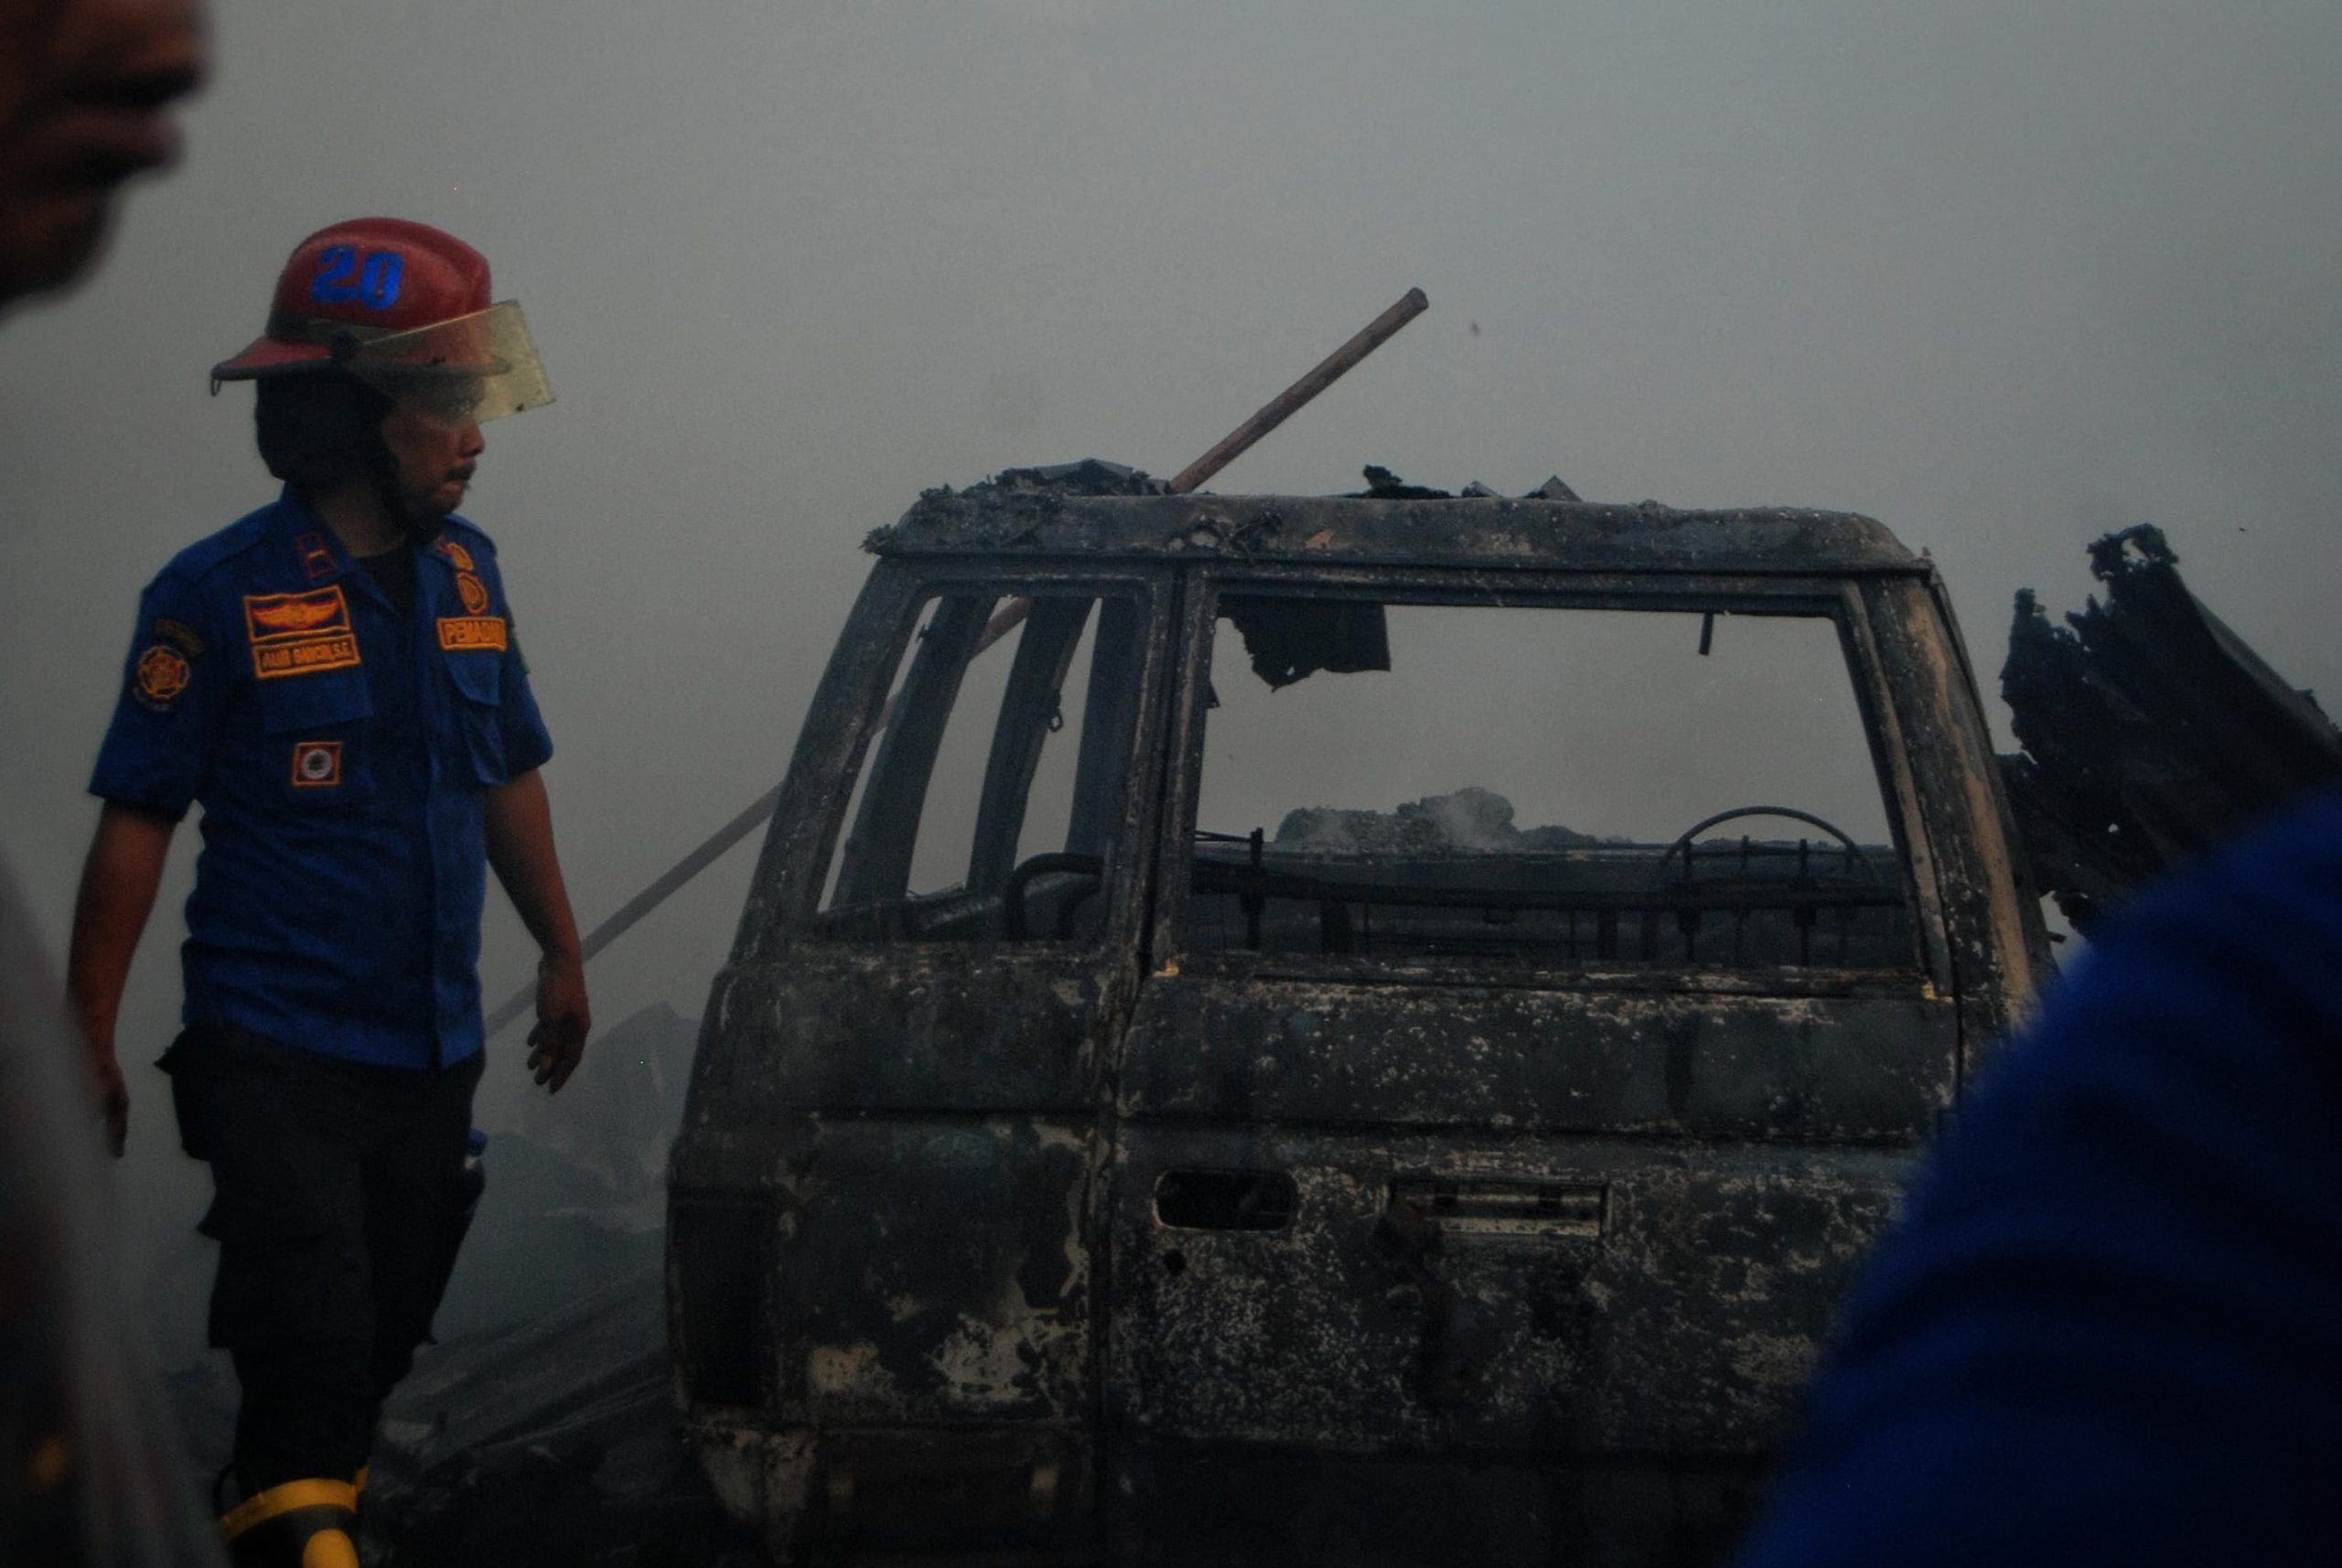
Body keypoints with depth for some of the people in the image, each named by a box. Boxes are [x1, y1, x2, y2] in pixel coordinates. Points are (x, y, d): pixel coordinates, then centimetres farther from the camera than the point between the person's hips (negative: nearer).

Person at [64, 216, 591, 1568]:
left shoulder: (467, 572, 7)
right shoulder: (221, 596, -11)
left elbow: (511, 777, 19)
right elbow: (135, 823, -9)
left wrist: (562, 951, 23)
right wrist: (87, 1039, -10)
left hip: (432, 1055, 6)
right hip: (275, 1055, -6)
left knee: (379, 1346, 15)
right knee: (312, 1351, -12)